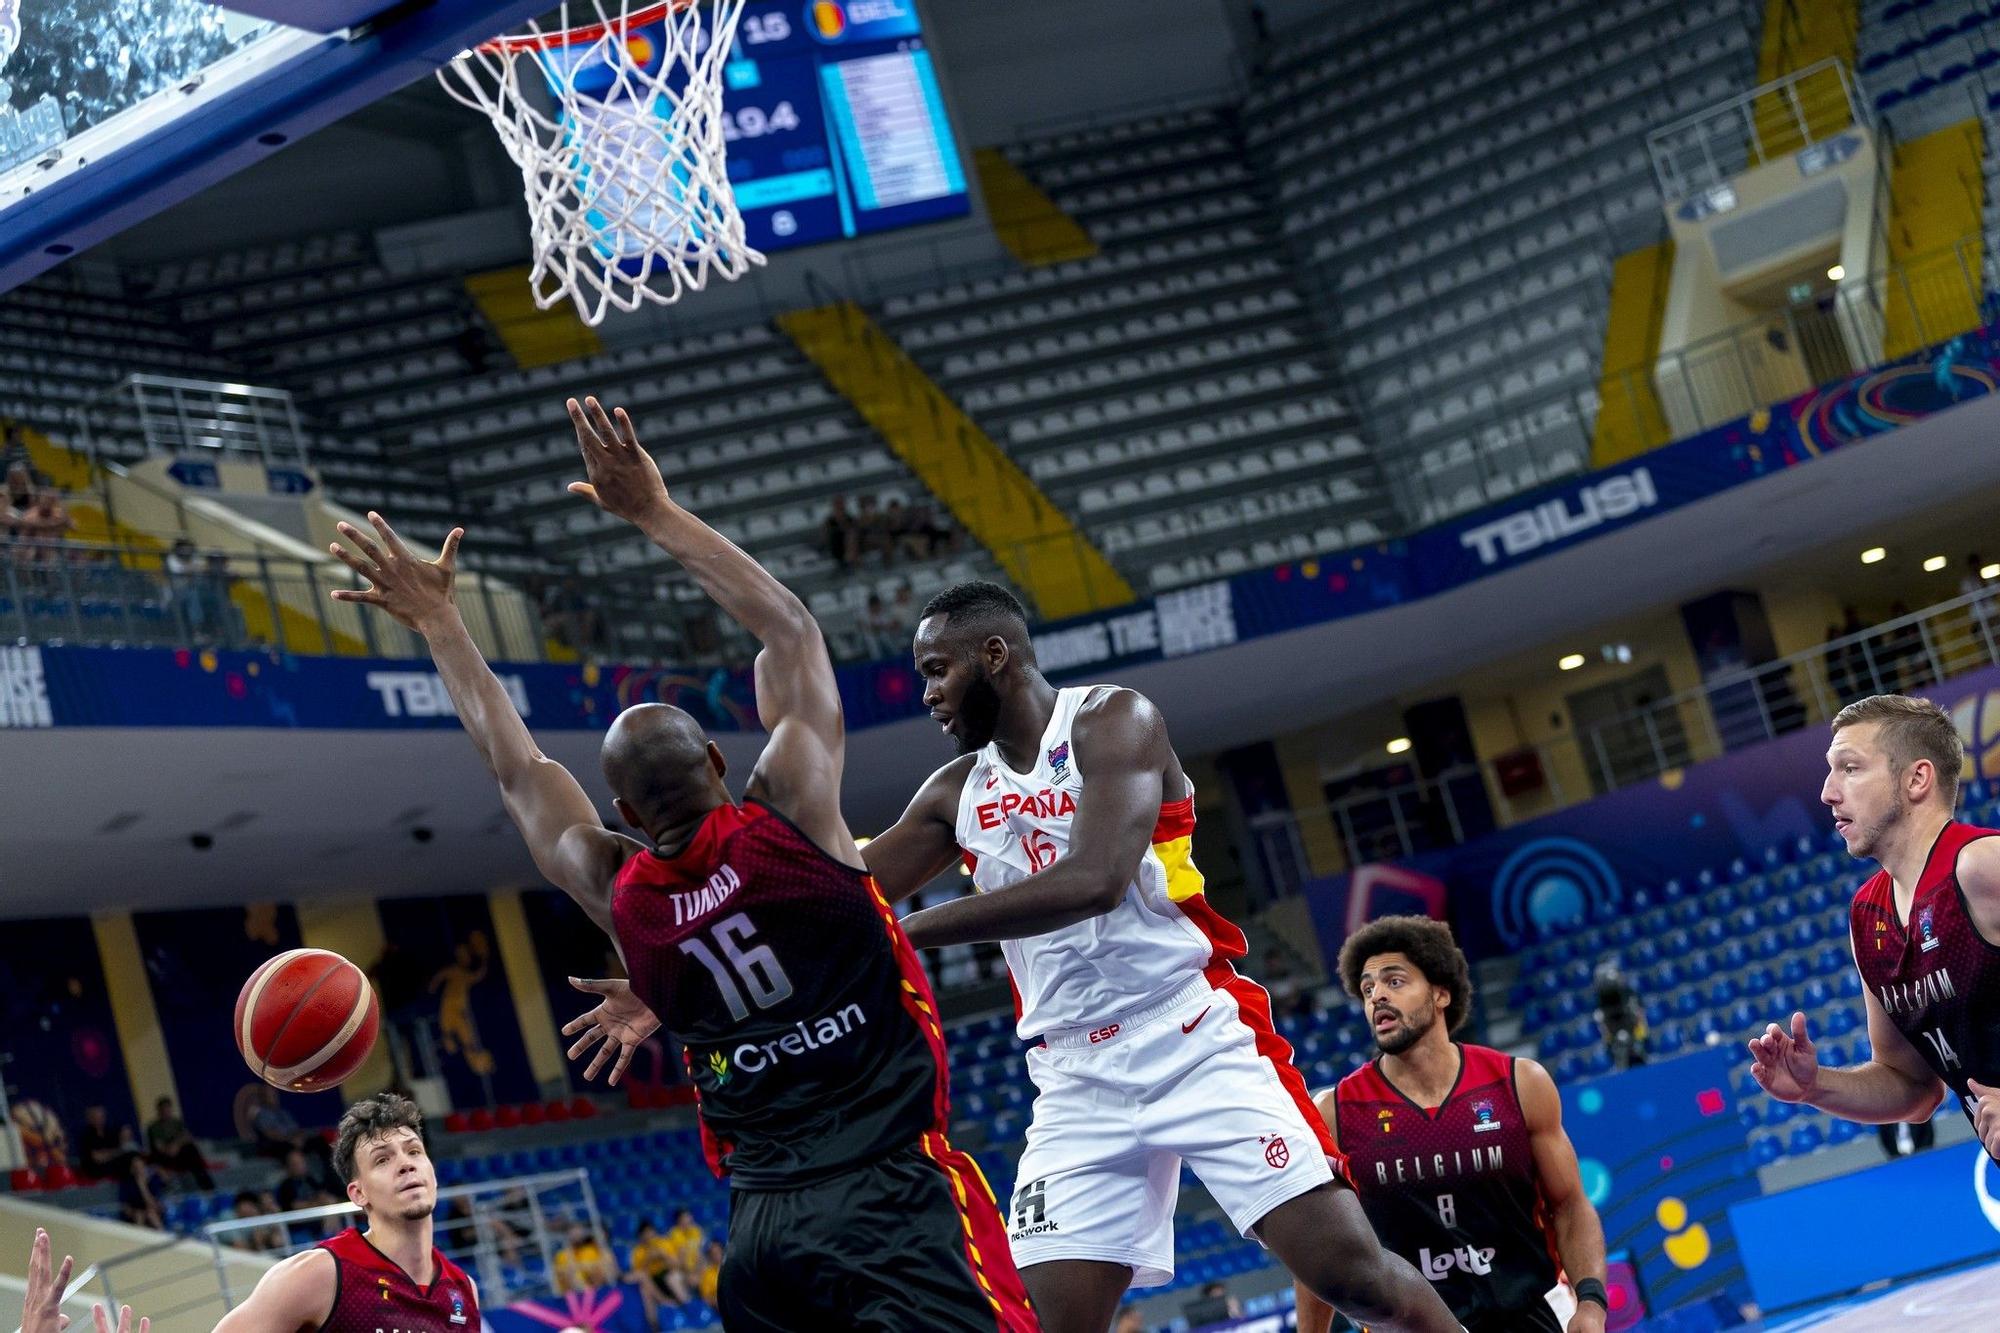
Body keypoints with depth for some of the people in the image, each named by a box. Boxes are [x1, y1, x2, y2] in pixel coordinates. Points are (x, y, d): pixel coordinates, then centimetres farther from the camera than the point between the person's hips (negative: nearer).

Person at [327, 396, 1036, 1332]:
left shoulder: (614, 892, 7)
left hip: (761, 1224, 5)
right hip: (893, 1192, -5)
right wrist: (657, 516, 10)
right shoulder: (789, 814, -4)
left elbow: (515, 767, 22)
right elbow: (790, 629, 5)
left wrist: (439, 623, 31)